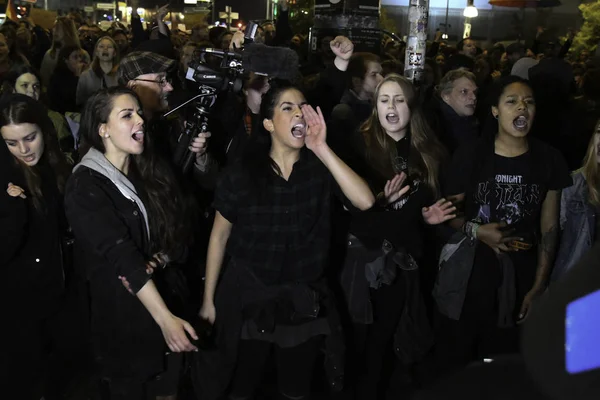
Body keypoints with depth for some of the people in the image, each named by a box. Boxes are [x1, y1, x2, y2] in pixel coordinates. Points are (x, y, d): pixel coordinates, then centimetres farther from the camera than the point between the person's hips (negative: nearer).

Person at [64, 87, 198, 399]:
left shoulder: (154, 171, 4)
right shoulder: (85, 186, -15)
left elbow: (179, 233, 2)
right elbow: (120, 254, -25)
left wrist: (154, 264, -19)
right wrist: (165, 318, -32)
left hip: (168, 296, 5)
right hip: (121, 312, -5)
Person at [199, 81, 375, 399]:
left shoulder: (320, 169, -6)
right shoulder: (241, 173, -9)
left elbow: (365, 202, -22)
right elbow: (220, 236, -1)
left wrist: (322, 148, -24)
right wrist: (209, 299, 2)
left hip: (303, 302, 2)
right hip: (248, 300, -1)